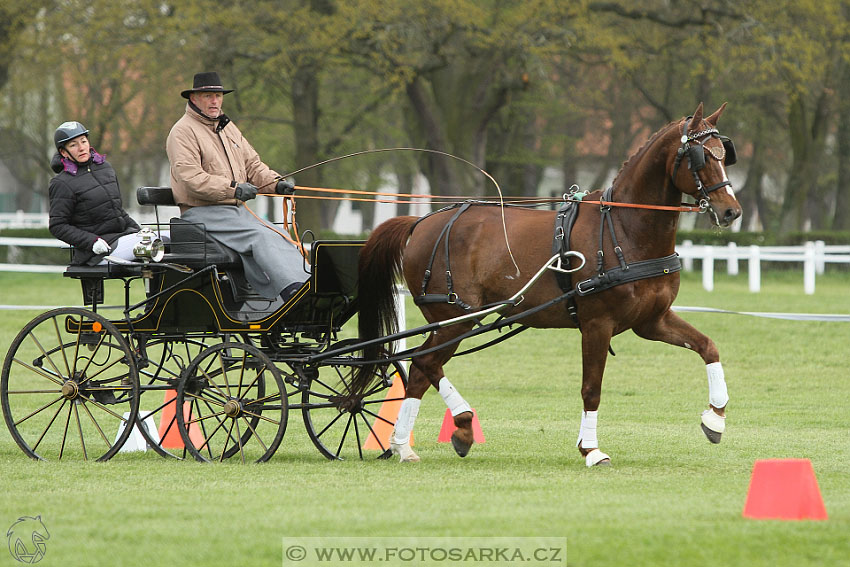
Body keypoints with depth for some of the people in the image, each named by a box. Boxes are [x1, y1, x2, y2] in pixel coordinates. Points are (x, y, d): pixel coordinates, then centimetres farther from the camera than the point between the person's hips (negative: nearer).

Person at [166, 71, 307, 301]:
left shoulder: (228, 128, 22)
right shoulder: (183, 131, -5)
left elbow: (252, 164, 21)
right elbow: (189, 177, -18)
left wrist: (277, 183, -1)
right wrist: (233, 188, -26)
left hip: (237, 210, 8)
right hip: (203, 213, -8)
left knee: (280, 239, -16)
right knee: (260, 237, -28)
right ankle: (293, 290, -42)